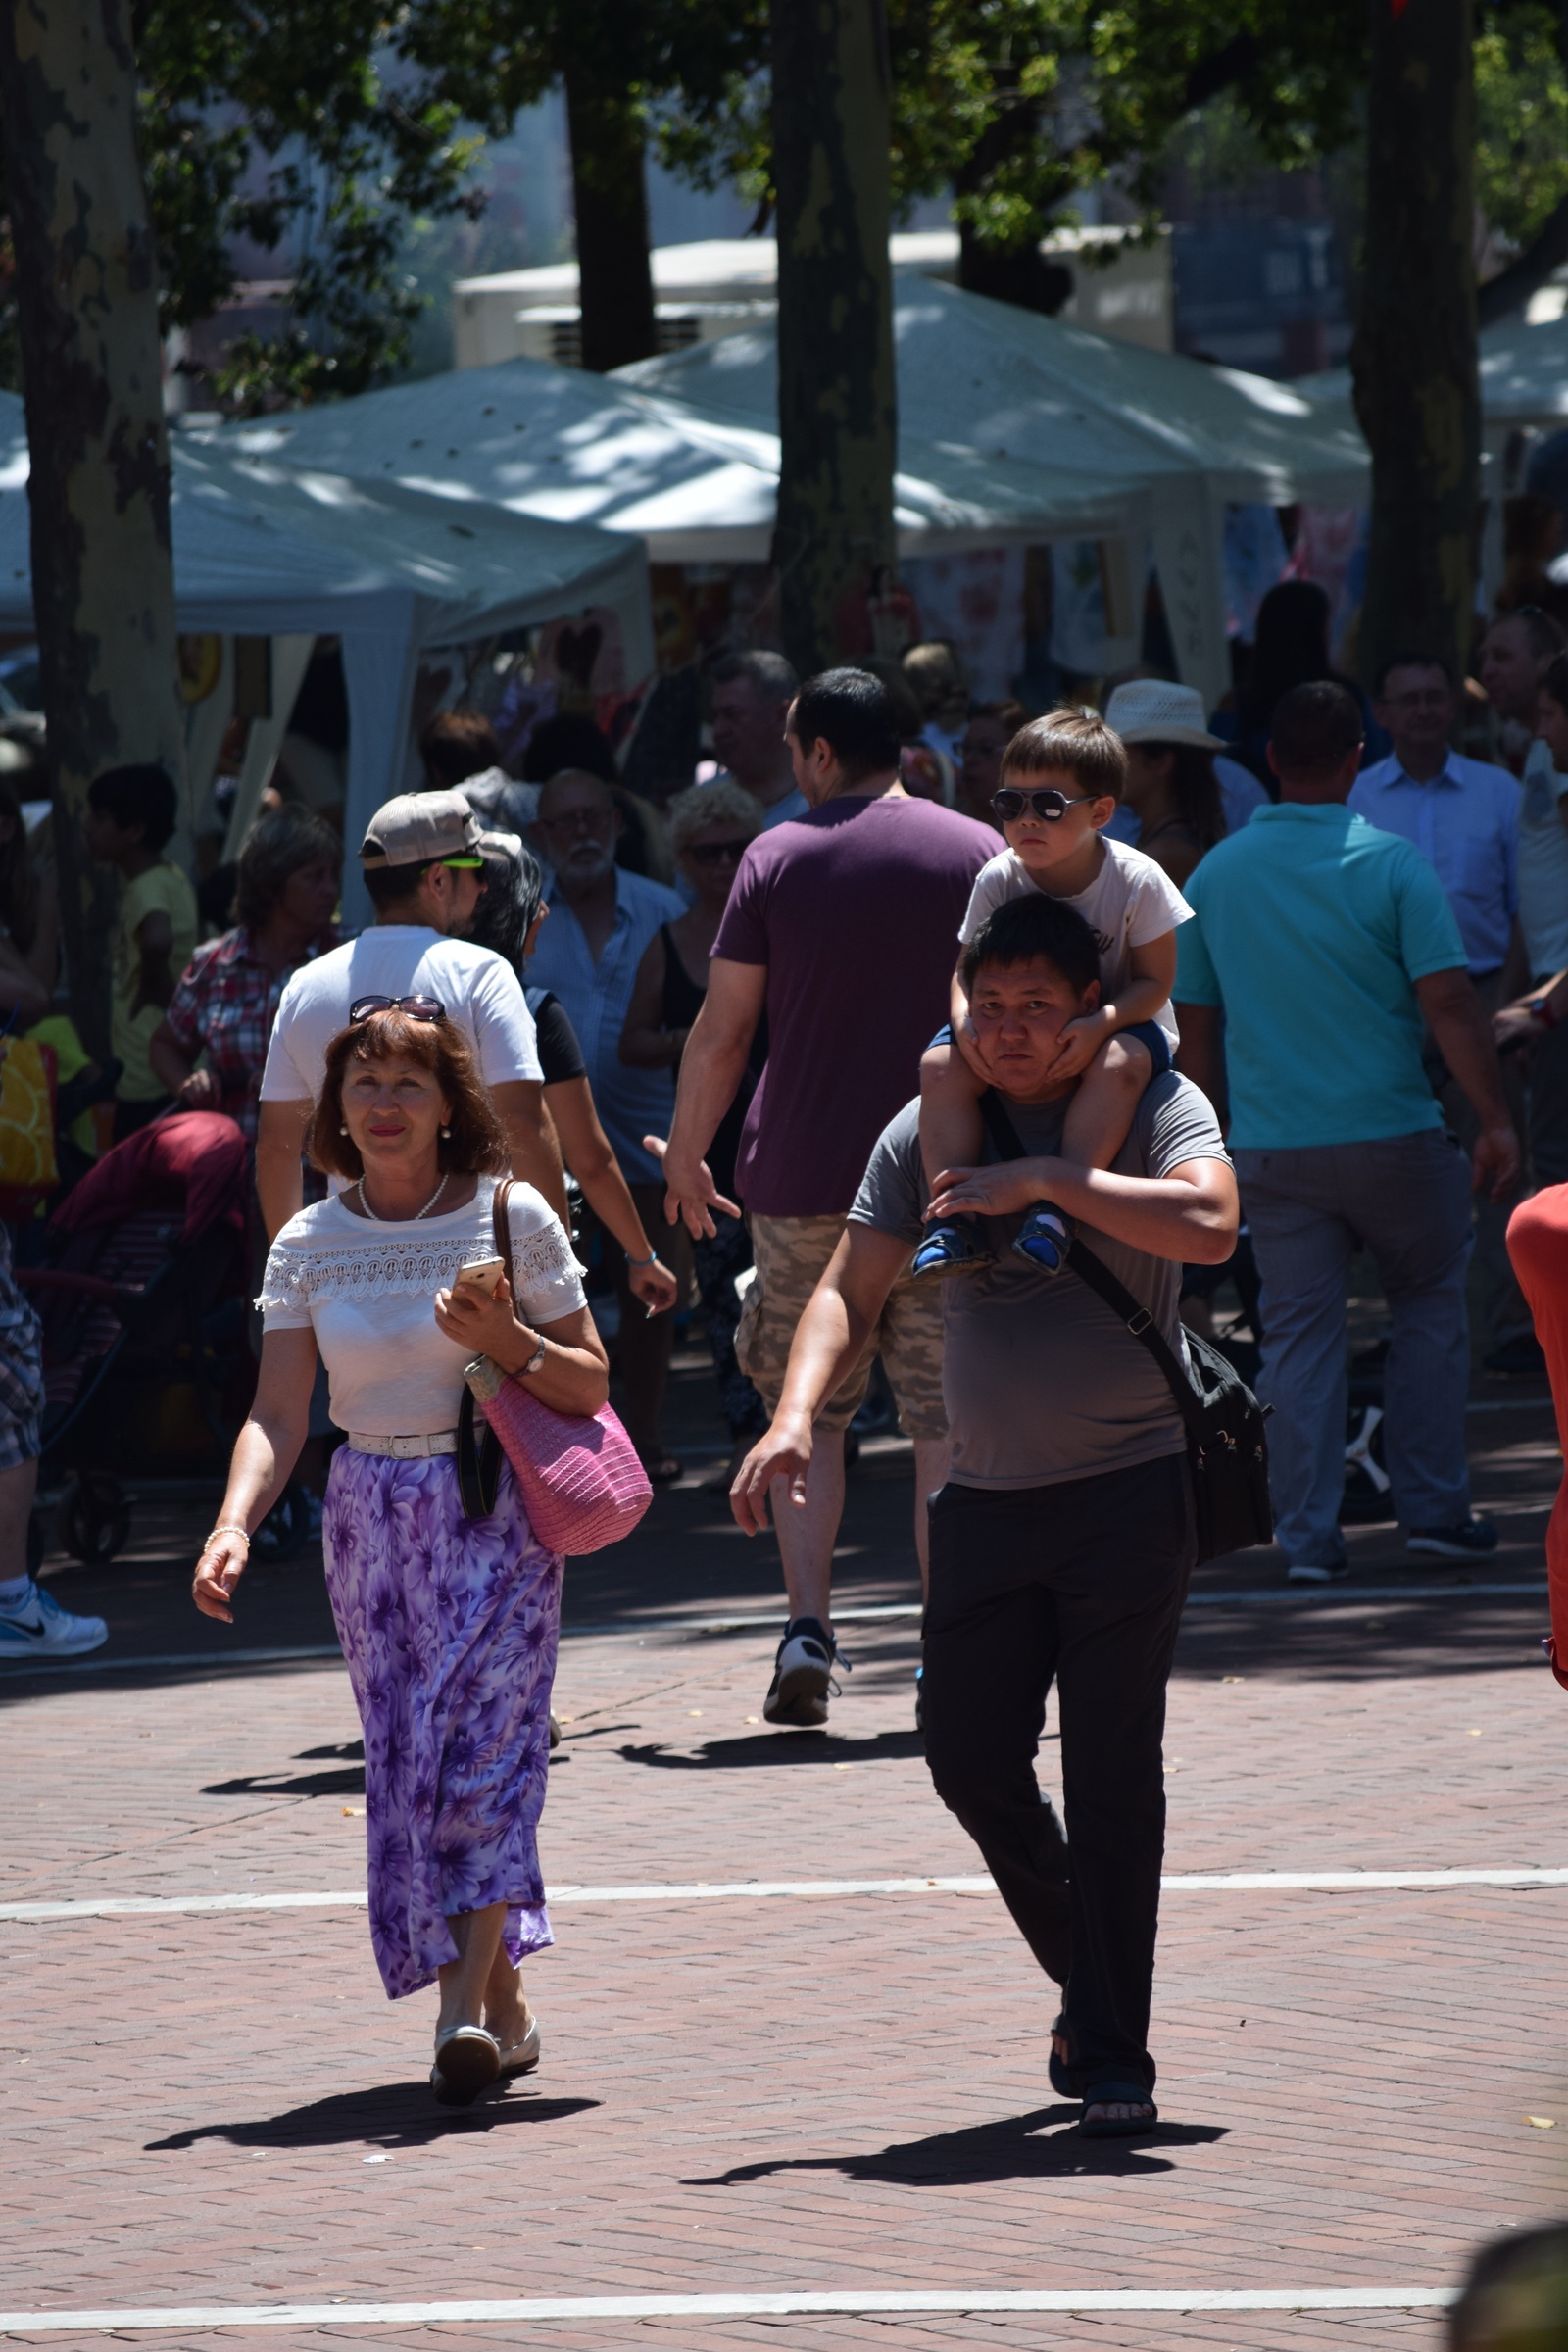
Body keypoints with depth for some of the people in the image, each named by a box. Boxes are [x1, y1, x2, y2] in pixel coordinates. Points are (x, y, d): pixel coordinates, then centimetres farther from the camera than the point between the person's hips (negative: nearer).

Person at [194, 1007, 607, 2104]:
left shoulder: (512, 1218, -5)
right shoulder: (311, 1245, 3)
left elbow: (590, 1387, -2)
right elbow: (279, 1414, -2)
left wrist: (506, 1342, -20)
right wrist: (235, 1526, -19)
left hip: (497, 1516, -3)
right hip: (373, 1523, 3)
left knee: (480, 1741, -15)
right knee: (407, 1764, 3)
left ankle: (465, 2003, -18)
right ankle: (506, 2012, 14)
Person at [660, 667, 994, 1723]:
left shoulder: (777, 858, -1)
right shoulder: (979, 854, 1)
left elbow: (721, 1034, 1)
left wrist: (685, 1159, 13)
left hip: (801, 1177, 0)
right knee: (949, 1425, 5)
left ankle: (808, 1627, -3)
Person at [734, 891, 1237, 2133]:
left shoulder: (1153, 1106, -4)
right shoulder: (929, 1131, 8)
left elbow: (1208, 1221, -24)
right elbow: (851, 1292, 6)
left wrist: (1047, 1178, -22)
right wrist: (797, 1414, -11)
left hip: (1129, 1487, -4)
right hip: (987, 1501, 4)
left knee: (1112, 1779, -5)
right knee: (971, 1760, 3)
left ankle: (1114, 2056, 2)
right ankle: (1089, 1981, 27)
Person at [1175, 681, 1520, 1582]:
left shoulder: (1216, 875, 4)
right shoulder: (1391, 864, -8)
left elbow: (1194, 1025, 10)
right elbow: (1448, 1003, -13)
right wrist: (1496, 1118, -9)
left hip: (1270, 1145, 3)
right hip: (1390, 1134, -3)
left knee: (1299, 1331, 6)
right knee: (1430, 1304, 15)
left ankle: (1308, 1533, 2)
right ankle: (1434, 1508, 13)